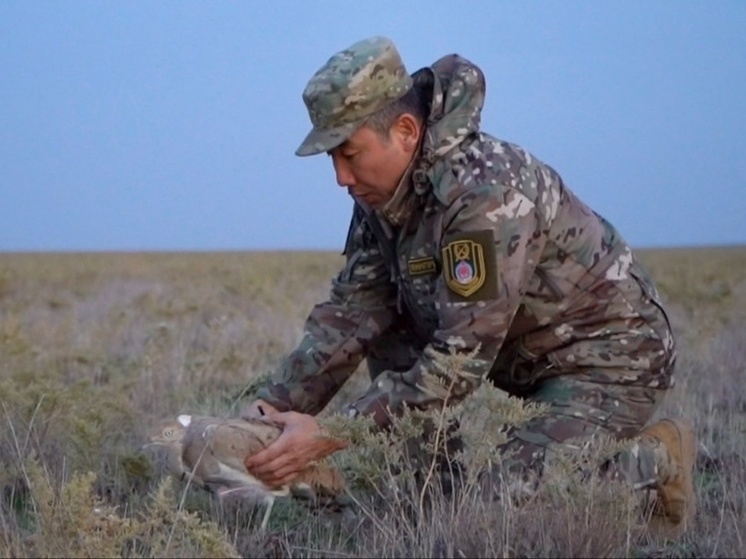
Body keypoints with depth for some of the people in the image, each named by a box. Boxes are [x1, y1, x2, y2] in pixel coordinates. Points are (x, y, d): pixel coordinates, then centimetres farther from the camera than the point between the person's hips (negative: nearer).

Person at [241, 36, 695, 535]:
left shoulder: (486, 192, -31)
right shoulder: (383, 193, -5)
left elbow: (461, 360, -33)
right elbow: (348, 316, -4)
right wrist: (276, 404, -17)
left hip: (614, 353, -8)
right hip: (526, 353, 9)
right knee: (380, 321, -6)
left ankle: (655, 460, 1)